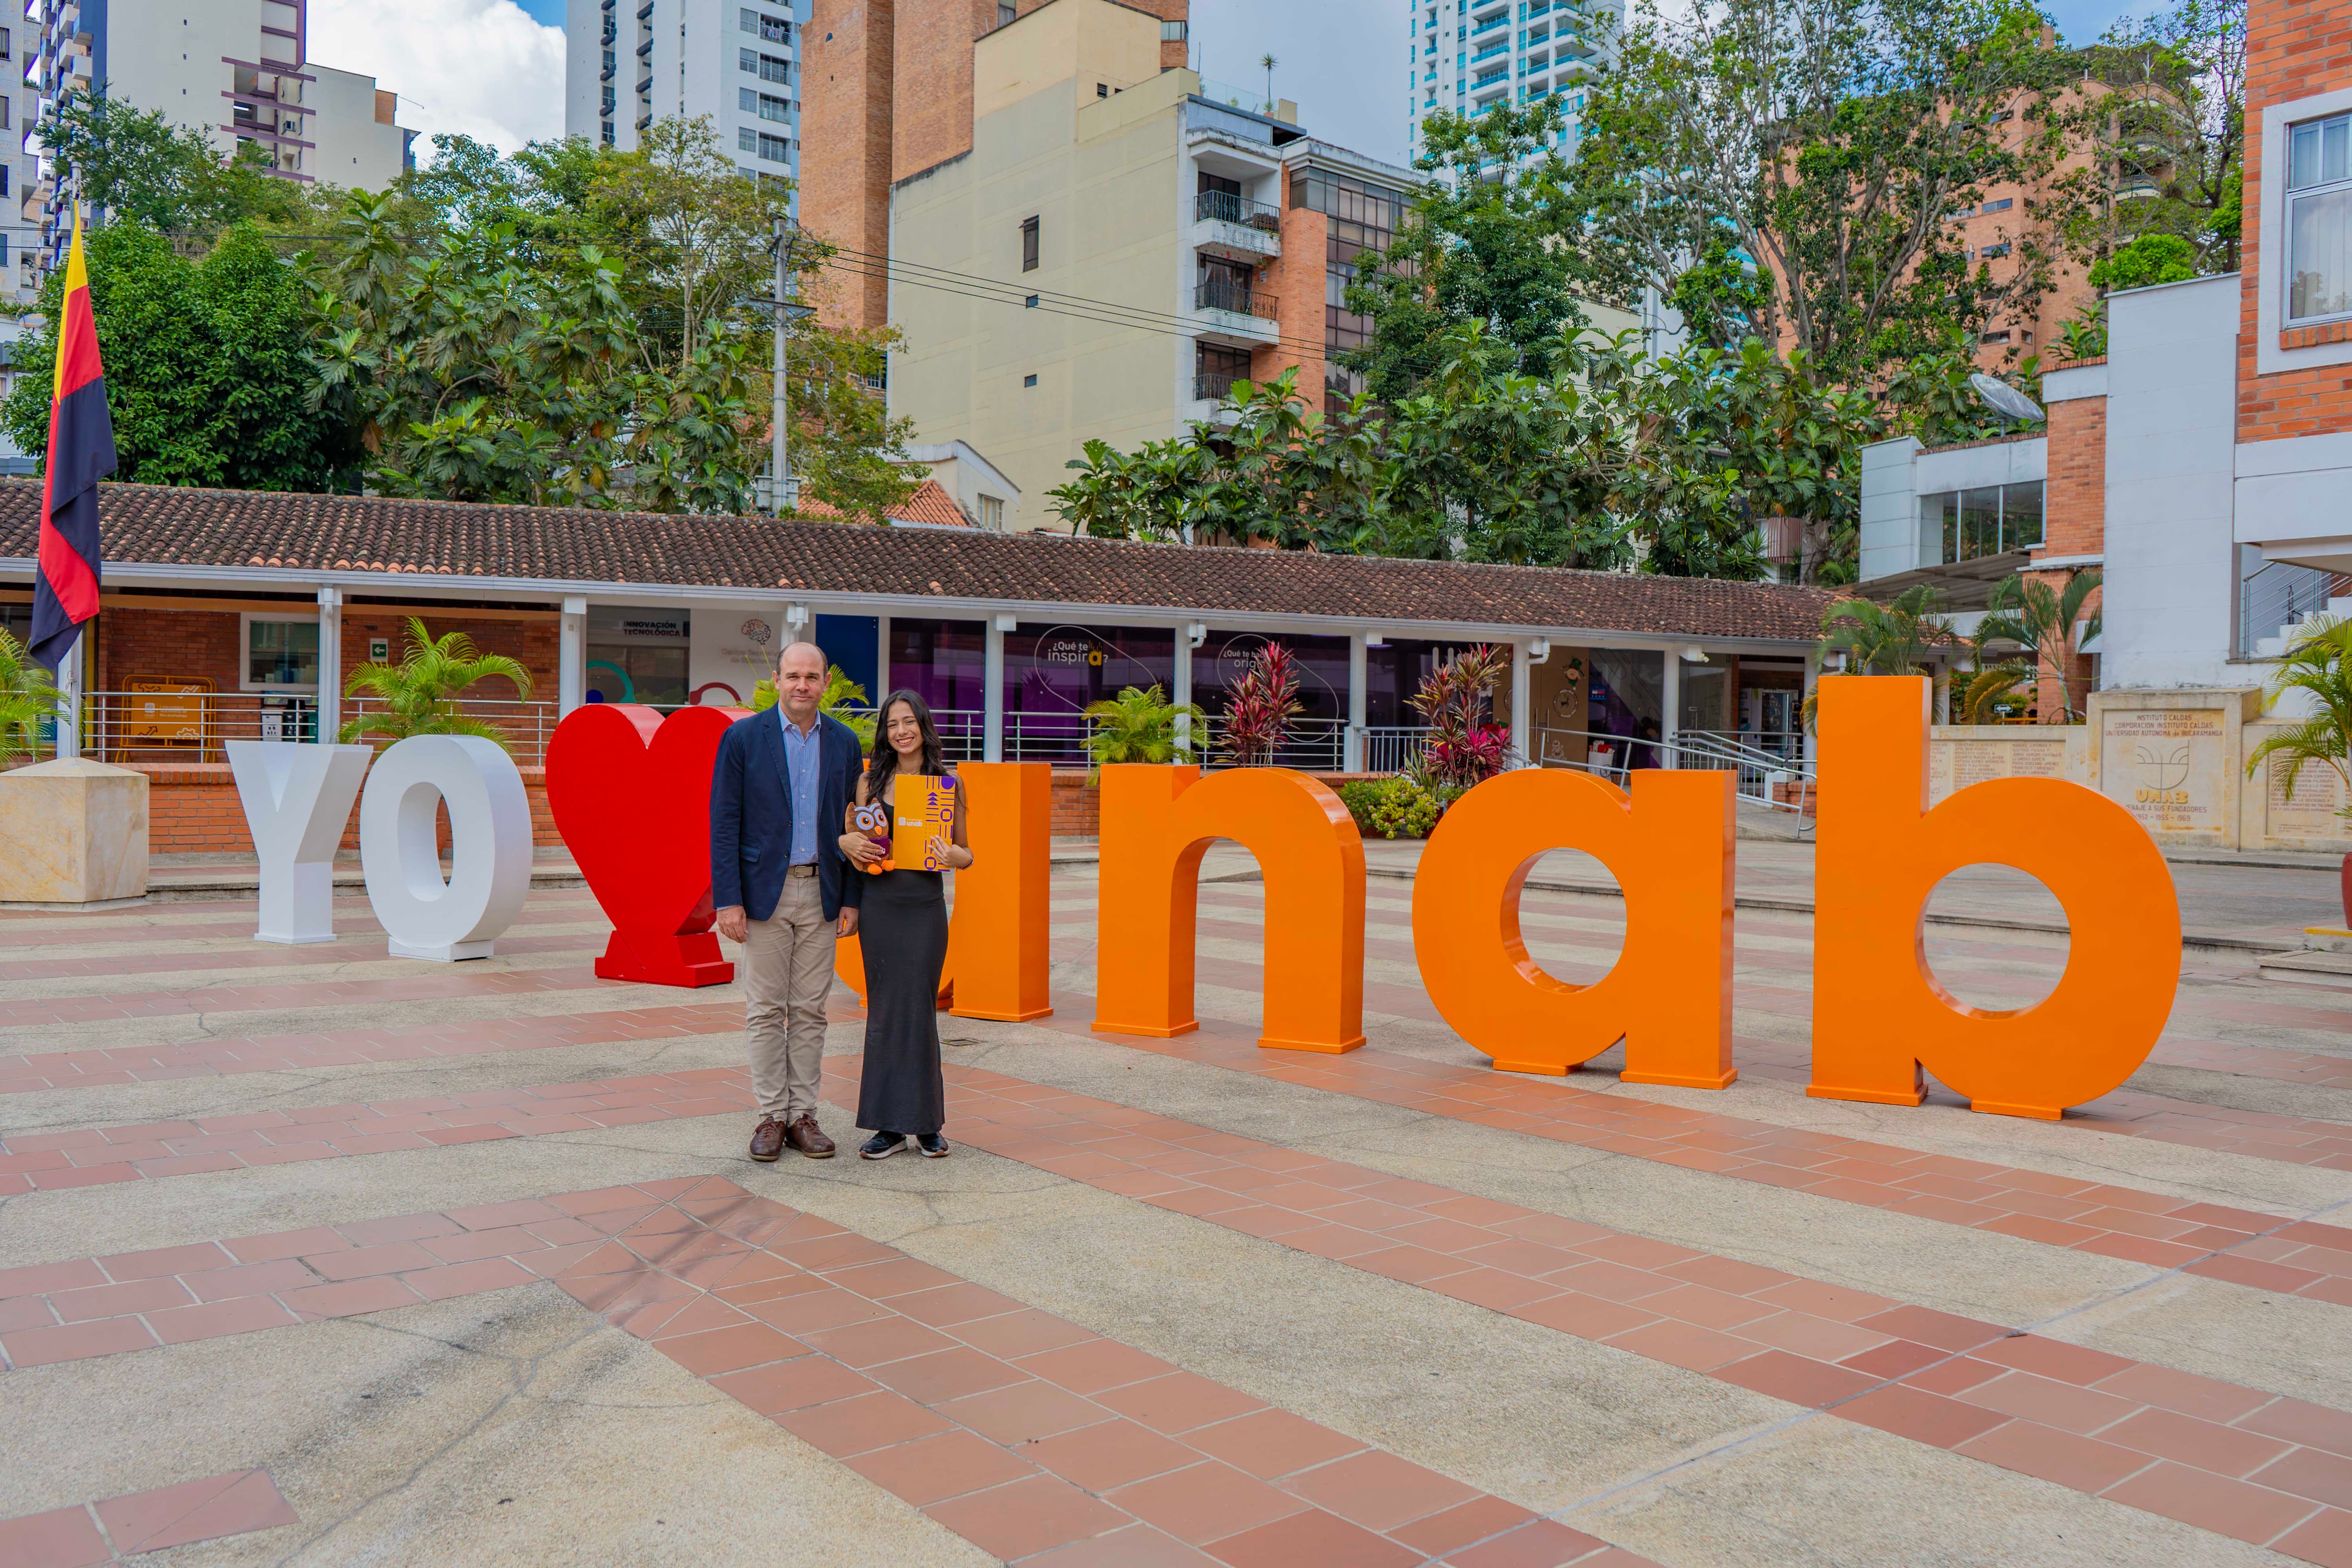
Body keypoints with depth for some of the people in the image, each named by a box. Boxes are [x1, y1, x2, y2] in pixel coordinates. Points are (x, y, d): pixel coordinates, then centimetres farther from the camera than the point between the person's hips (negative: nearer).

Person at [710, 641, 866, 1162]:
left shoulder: (845, 742, 6)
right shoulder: (742, 738, -3)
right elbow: (724, 823, -4)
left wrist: (852, 899, 4)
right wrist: (728, 900, -10)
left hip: (821, 893, 3)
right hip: (765, 892, -2)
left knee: (810, 1010, 7)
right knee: (765, 1010, 3)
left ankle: (804, 1114, 16)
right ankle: (772, 1115, 12)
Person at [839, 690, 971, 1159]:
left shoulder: (948, 783, 3)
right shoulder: (870, 782, 6)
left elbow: (965, 854, 7)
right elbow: (851, 838, 13)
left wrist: (952, 855, -15)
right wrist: (847, 843, -10)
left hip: (926, 908, -1)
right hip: (880, 905, 1)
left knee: (919, 1010, 1)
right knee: (885, 1011, 4)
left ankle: (925, 1121, 12)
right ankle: (890, 1124, 10)